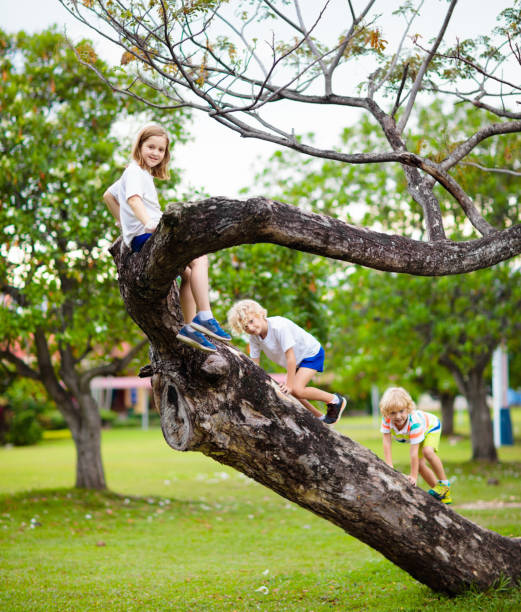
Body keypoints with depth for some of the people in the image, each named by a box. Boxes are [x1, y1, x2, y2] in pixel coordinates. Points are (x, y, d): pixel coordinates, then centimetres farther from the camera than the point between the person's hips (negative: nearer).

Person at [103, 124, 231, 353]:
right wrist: (147, 222, -41)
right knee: (199, 258, -20)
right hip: (145, 236, -10)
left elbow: (108, 195, 37)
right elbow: (133, 198, -26)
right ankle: (204, 317, -27)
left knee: (187, 273, 8)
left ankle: (189, 327, 4)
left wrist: (124, 222, 32)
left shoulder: (143, 173, 25)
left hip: (150, 236, 10)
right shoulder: (135, 171, -5)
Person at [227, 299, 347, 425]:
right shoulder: (254, 337, -12)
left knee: (296, 389, -20)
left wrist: (290, 383, -26)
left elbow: (290, 356, -30)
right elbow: (255, 364, -5)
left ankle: (335, 400, -3)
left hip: (311, 353, -8)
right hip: (297, 362, 8)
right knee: (287, 393, 3)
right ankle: (320, 417, 17)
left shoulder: (279, 326, -34)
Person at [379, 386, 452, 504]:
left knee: (427, 451, -33)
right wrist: (389, 467, -36)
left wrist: (413, 476, -40)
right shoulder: (386, 420, -34)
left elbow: (414, 452, -43)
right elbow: (387, 443, -30)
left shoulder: (414, 422, -45)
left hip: (431, 427, -6)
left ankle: (444, 484, -16)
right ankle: (443, 494, 17)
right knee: (420, 465, 0)